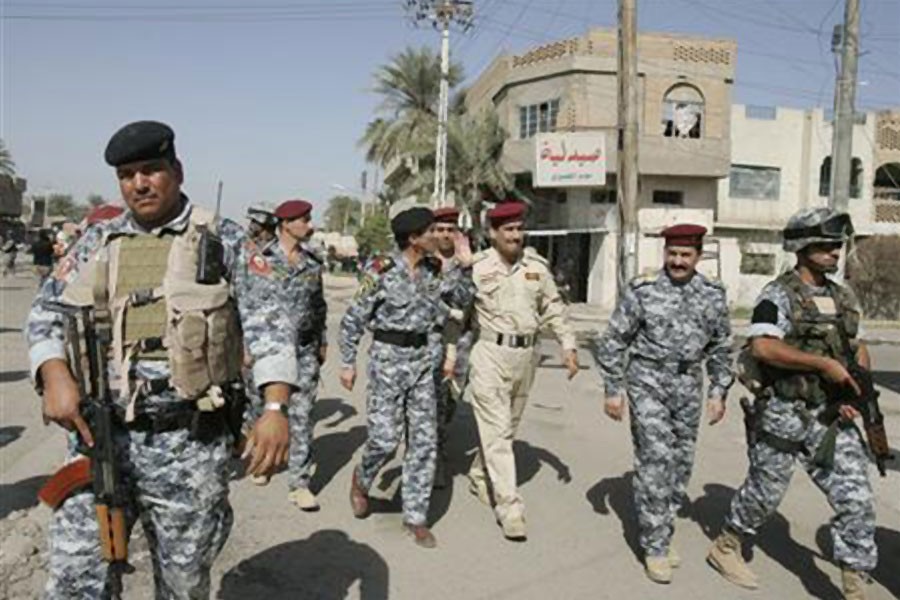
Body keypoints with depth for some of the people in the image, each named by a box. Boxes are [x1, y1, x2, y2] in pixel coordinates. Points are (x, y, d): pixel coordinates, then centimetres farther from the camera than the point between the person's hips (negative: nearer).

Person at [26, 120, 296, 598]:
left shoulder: (223, 240, 1)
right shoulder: (97, 242, 11)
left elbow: (268, 323, -5)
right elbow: (46, 313, 13)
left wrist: (276, 408, -19)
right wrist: (55, 376, -8)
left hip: (190, 444, -2)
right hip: (100, 436, 3)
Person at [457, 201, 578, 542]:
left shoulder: (537, 266, 5)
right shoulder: (476, 268, -6)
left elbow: (553, 309, 12)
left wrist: (568, 345, 6)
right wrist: (452, 354, -6)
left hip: (525, 354, 5)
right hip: (489, 353, -5)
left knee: (507, 427, 16)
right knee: (496, 430, -4)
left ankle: (479, 477, 38)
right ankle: (509, 505, 2)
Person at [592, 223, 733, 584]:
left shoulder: (713, 295, 4)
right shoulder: (643, 291, -7)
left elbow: (721, 348, 13)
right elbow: (613, 342, -4)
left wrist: (718, 392, 8)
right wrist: (613, 390, -6)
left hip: (688, 386, 4)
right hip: (648, 382, -4)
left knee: (681, 463, 10)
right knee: (656, 460, -9)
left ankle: (661, 535, 28)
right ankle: (654, 546, 4)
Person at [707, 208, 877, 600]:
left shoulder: (843, 297, 12)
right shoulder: (779, 295, -11)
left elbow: (858, 350, 18)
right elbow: (762, 347, -25)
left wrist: (855, 390, 0)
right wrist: (825, 364, -23)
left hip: (832, 417, 6)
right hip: (785, 415, -6)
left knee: (856, 500, 3)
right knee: (764, 491, 8)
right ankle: (725, 549, 32)